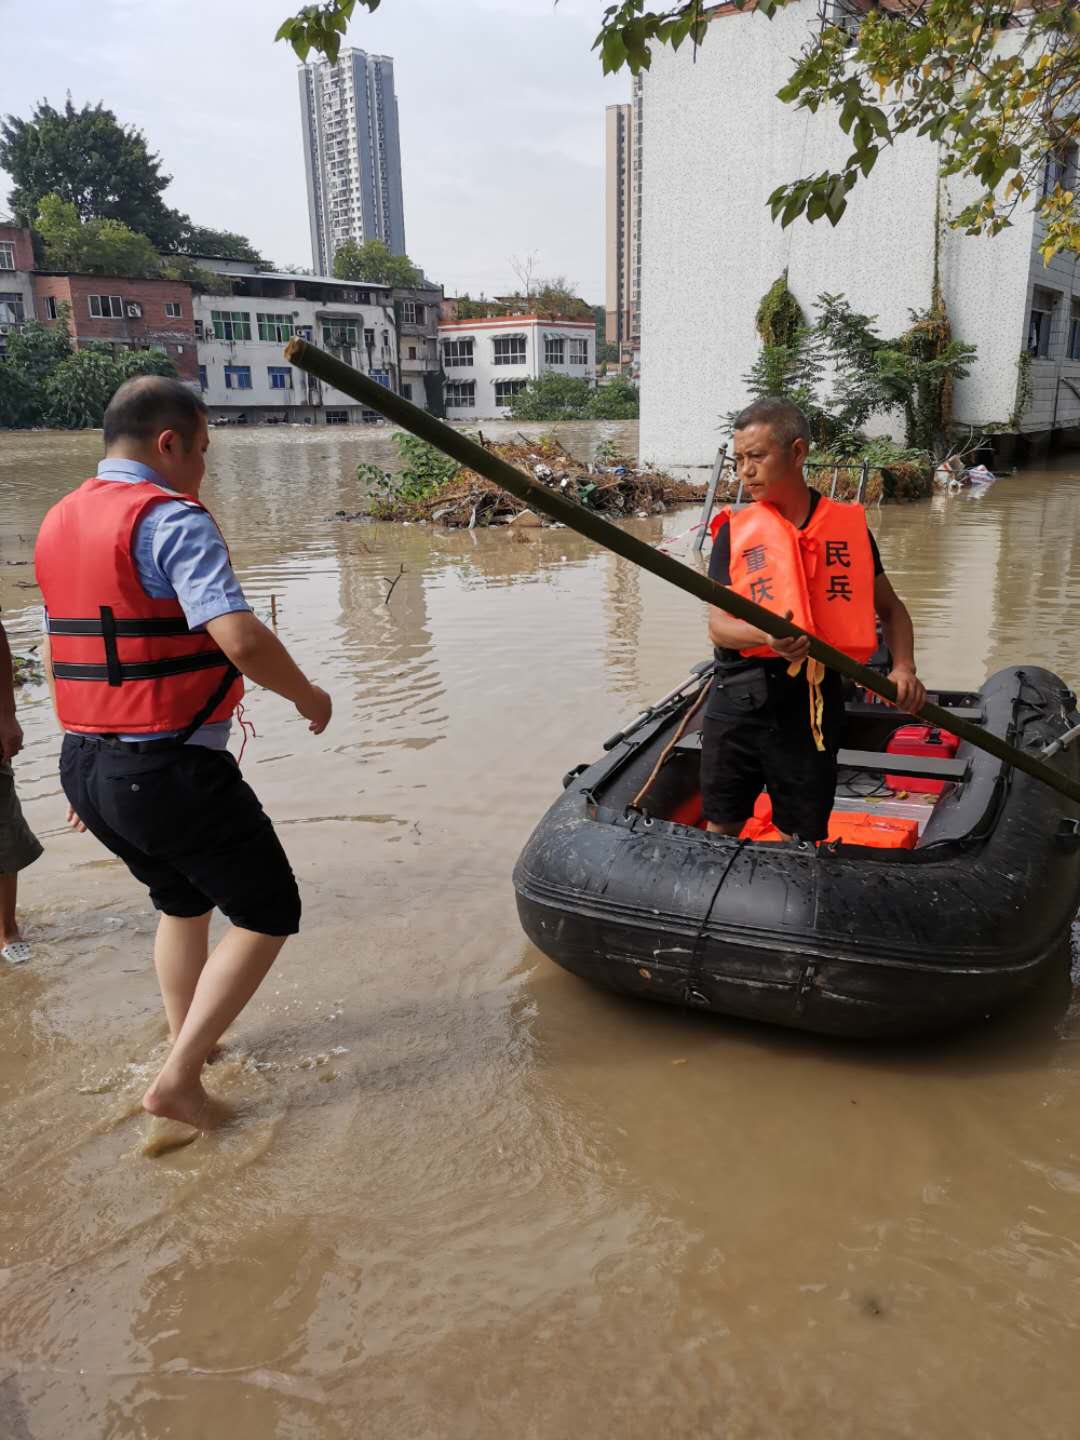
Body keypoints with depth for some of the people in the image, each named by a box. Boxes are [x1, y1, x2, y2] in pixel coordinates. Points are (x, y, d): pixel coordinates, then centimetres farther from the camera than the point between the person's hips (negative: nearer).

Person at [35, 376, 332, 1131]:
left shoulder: (58, 523, 13)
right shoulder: (173, 520, -16)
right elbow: (242, 640, -28)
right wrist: (309, 695, -9)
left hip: (85, 766, 9)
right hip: (172, 771, -9)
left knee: (182, 901, 29)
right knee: (268, 915, 7)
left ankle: (189, 1042, 42)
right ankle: (178, 1078, 6)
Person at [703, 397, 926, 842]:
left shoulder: (848, 526, 3)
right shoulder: (734, 532, 0)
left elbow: (889, 608, 13)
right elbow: (717, 625, -9)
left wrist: (903, 666, -5)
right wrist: (765, 634, -30)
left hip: (814, 708, 0)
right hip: (737, 704, 0)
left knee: (803, 836, 11)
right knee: (721, 828, 11)